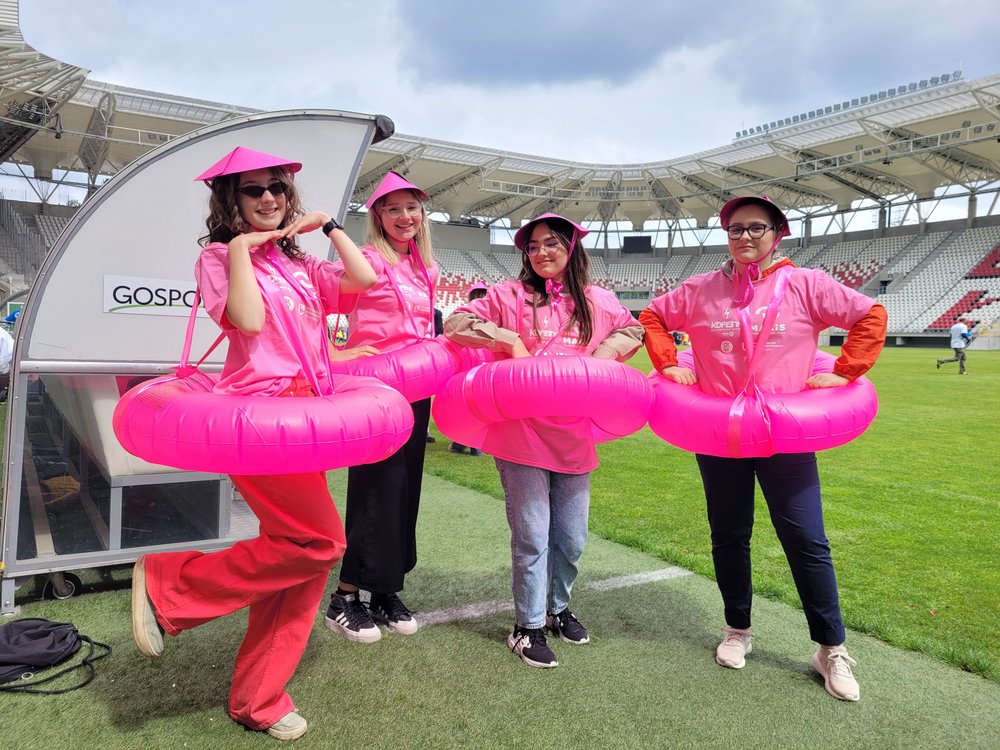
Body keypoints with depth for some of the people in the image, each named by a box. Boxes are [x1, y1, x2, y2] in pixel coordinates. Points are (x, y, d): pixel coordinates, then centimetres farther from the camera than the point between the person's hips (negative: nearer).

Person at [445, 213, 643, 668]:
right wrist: (508, 339, -12)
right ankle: (528, 626, 21)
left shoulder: (597, 302, 8)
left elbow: (632, 331, 20)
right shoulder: (510, 296, 0)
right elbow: (456, 323, -1)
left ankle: (558, 608, 39)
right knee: (532, 536, 2)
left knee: (572, 537, 14)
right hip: (521, 434, -3)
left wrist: (599, 357, 2)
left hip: (573, 436, 4)